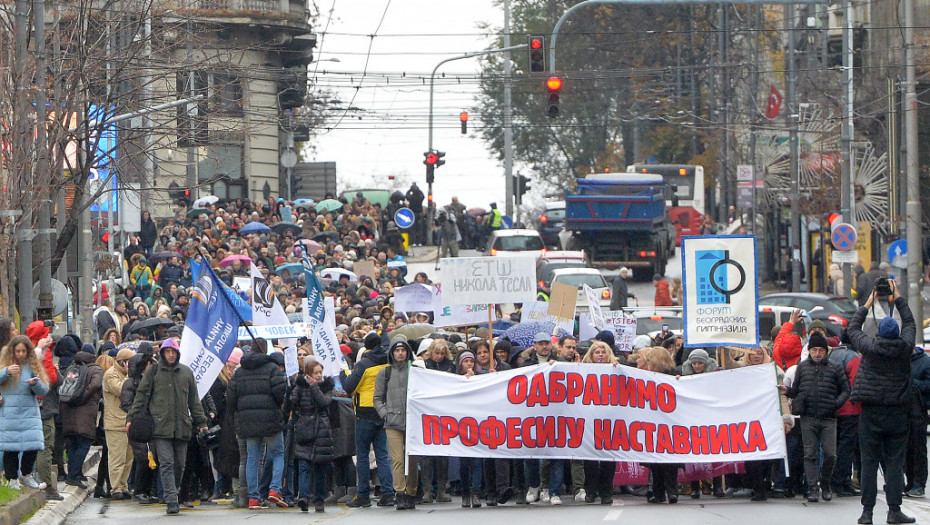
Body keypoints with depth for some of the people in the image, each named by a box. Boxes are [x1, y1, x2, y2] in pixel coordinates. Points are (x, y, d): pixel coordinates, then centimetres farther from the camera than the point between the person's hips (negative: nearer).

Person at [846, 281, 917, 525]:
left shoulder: (870, 347, -8)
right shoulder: (905, 347, -3)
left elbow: (852, 328, 12)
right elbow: (910, 323, 17)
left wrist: (866, 305, 24)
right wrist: (898, 299, 28)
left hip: (871, 414, -1)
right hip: (897, 414, 1)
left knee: (869, 462, 2)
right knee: (895, 463, 4)